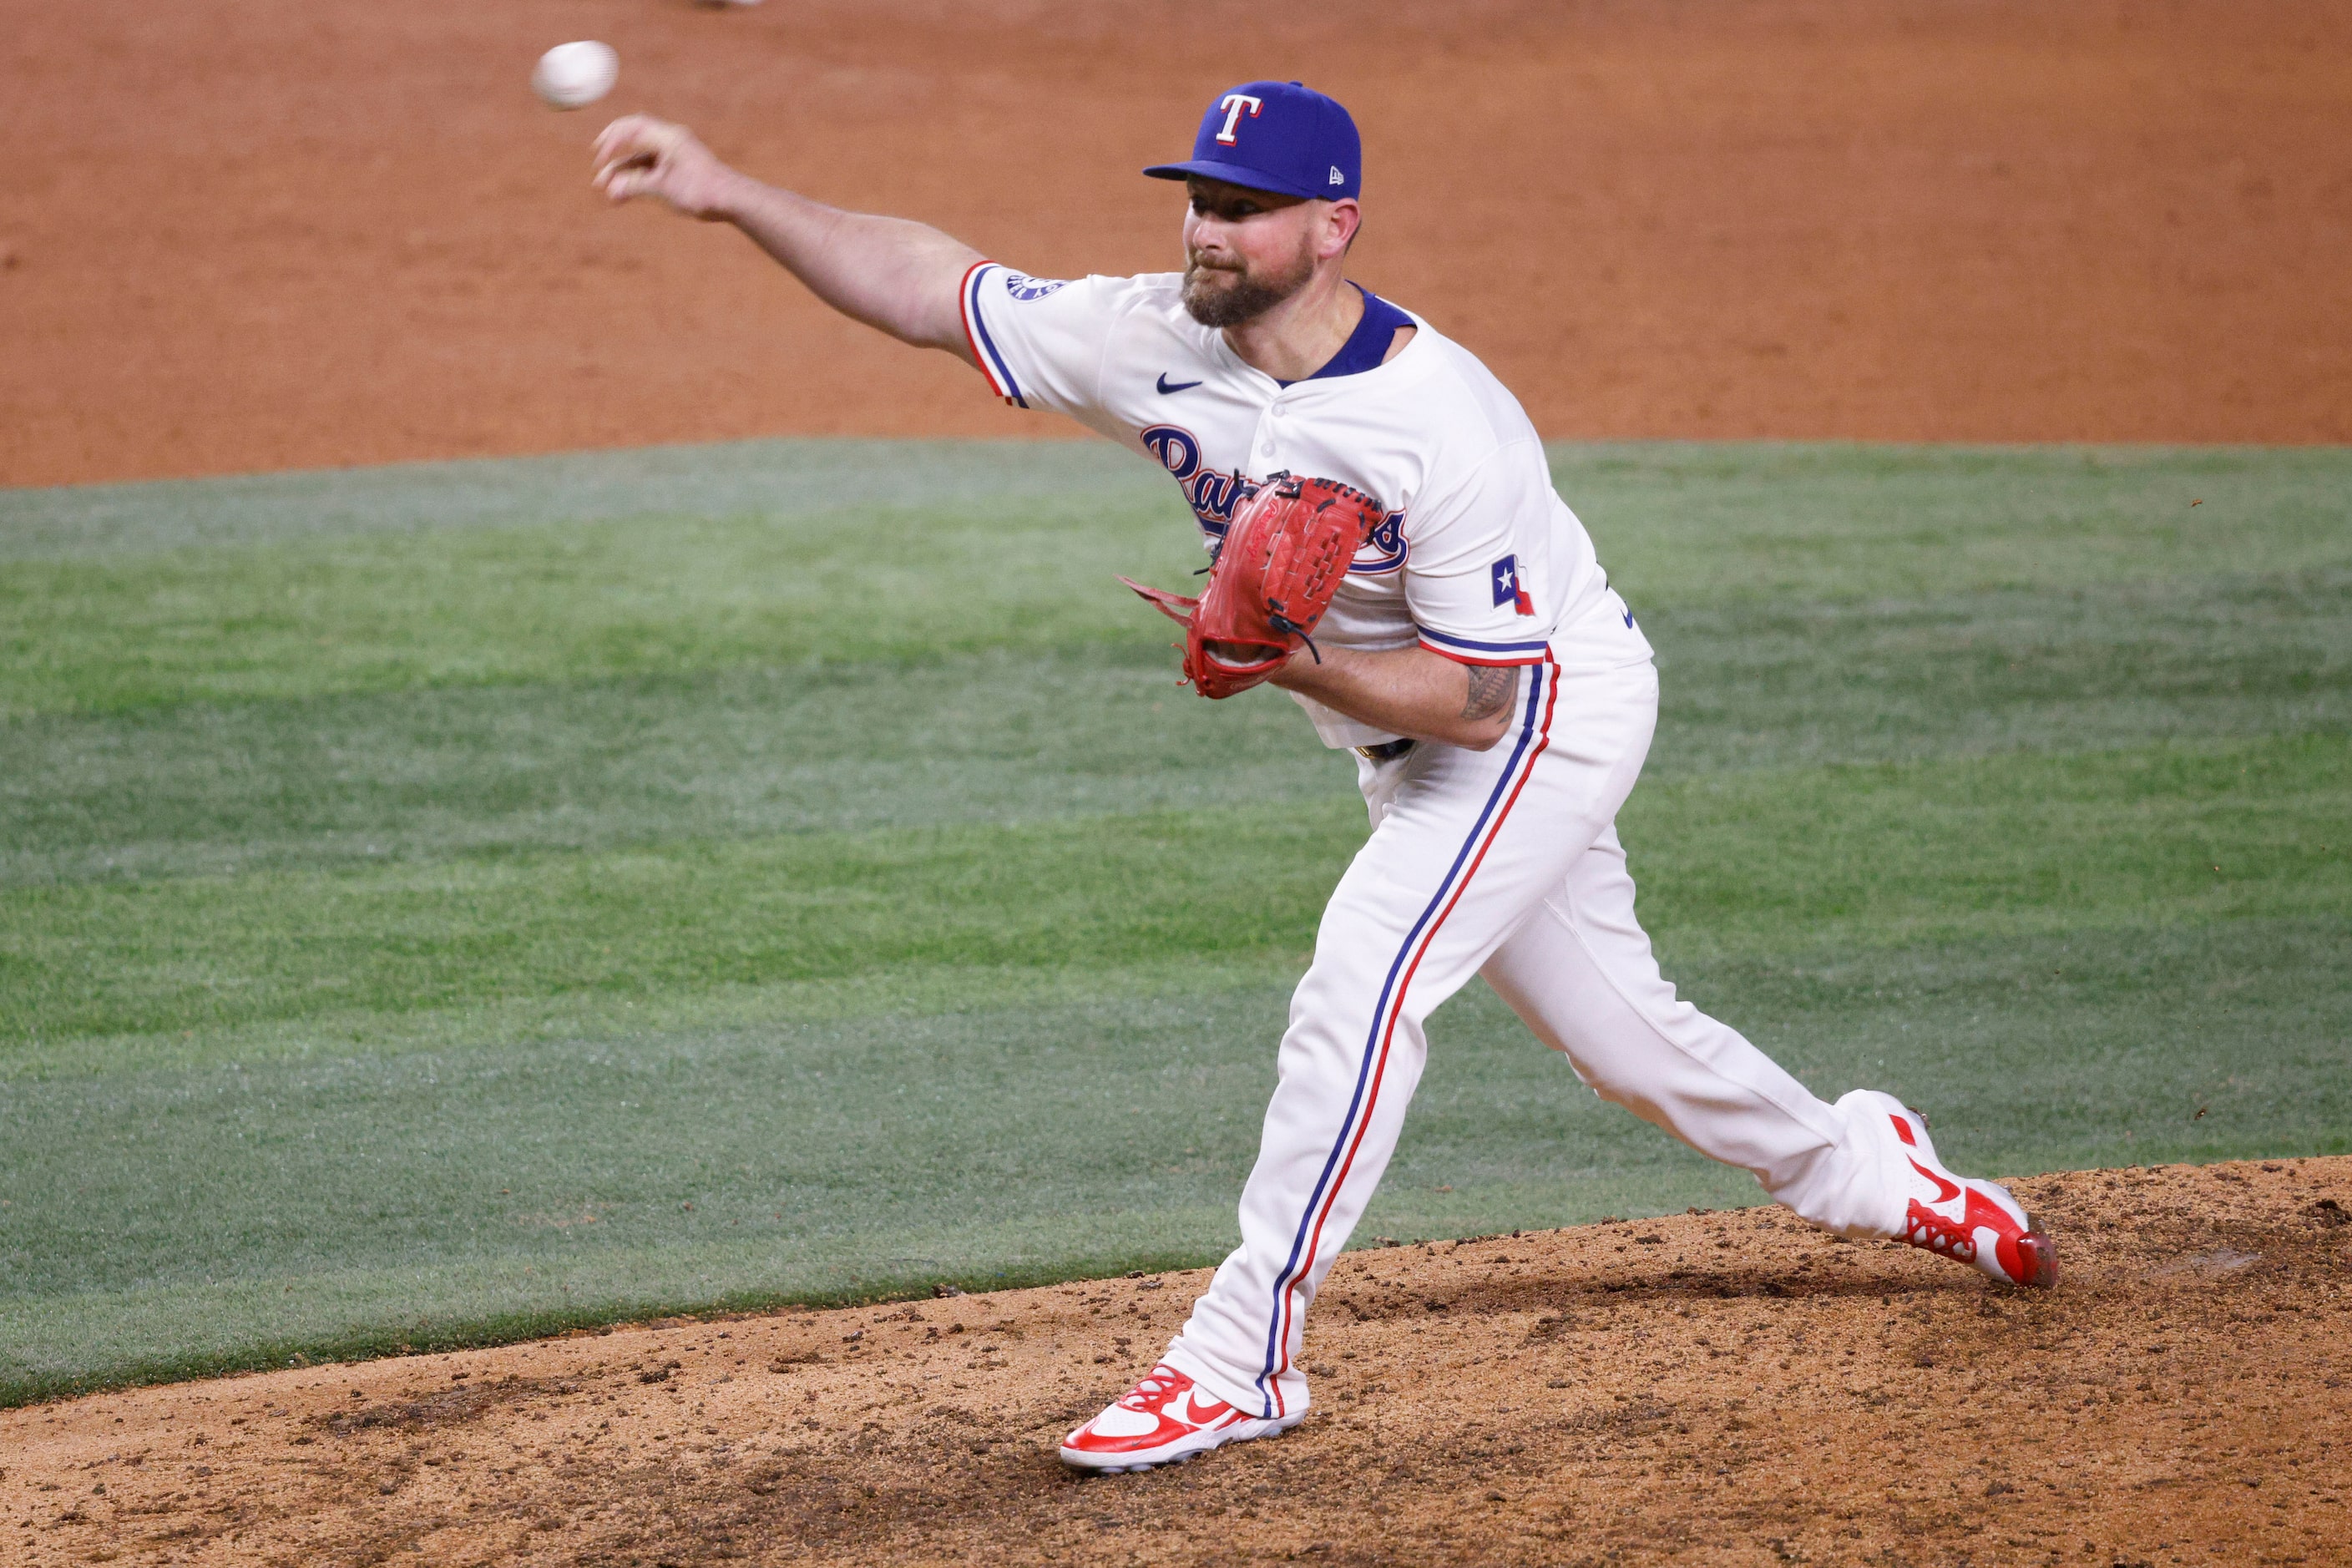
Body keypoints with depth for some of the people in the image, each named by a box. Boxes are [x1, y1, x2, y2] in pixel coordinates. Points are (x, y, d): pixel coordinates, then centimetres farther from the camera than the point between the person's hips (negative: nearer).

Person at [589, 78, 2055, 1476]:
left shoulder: (1449, 425, -33)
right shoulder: (1158, 342, -14)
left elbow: (1479, 697, -28)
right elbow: (933, 285, -13)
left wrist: (1294, 665, -39)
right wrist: (729, 193, -23)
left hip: (1552, 714, -7)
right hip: (1406, 741, 7)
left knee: (1362, 980, -22)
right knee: (1616, 1024, 18)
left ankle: (1246, 1356, -17)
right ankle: (1860, 1168, 42)